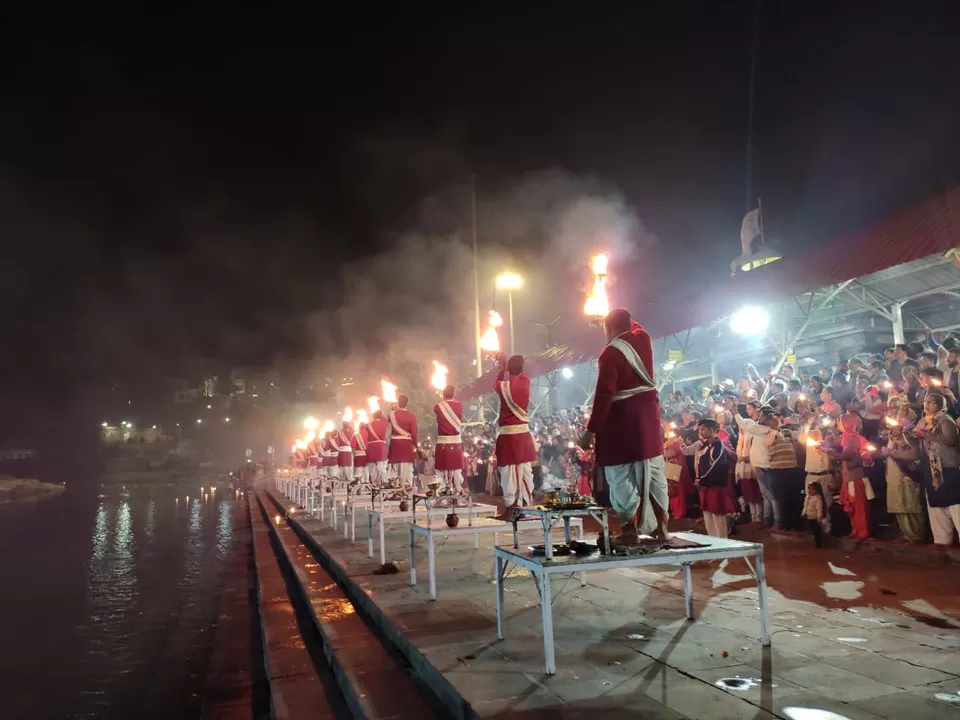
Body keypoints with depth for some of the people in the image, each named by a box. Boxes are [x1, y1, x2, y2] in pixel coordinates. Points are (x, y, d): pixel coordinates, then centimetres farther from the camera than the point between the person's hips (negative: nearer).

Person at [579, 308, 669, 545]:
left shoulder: (611, 353, -15)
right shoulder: (643, 339, 4)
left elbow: (604, 395, -20)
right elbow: (633, 327, 32)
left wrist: (591, 429, -17)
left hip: (623, 418, -7)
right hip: (648, 412, 7)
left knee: (623, 475, -3)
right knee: (653, 471, 13)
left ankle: (630, 530, -4)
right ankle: (660, 526, 18)